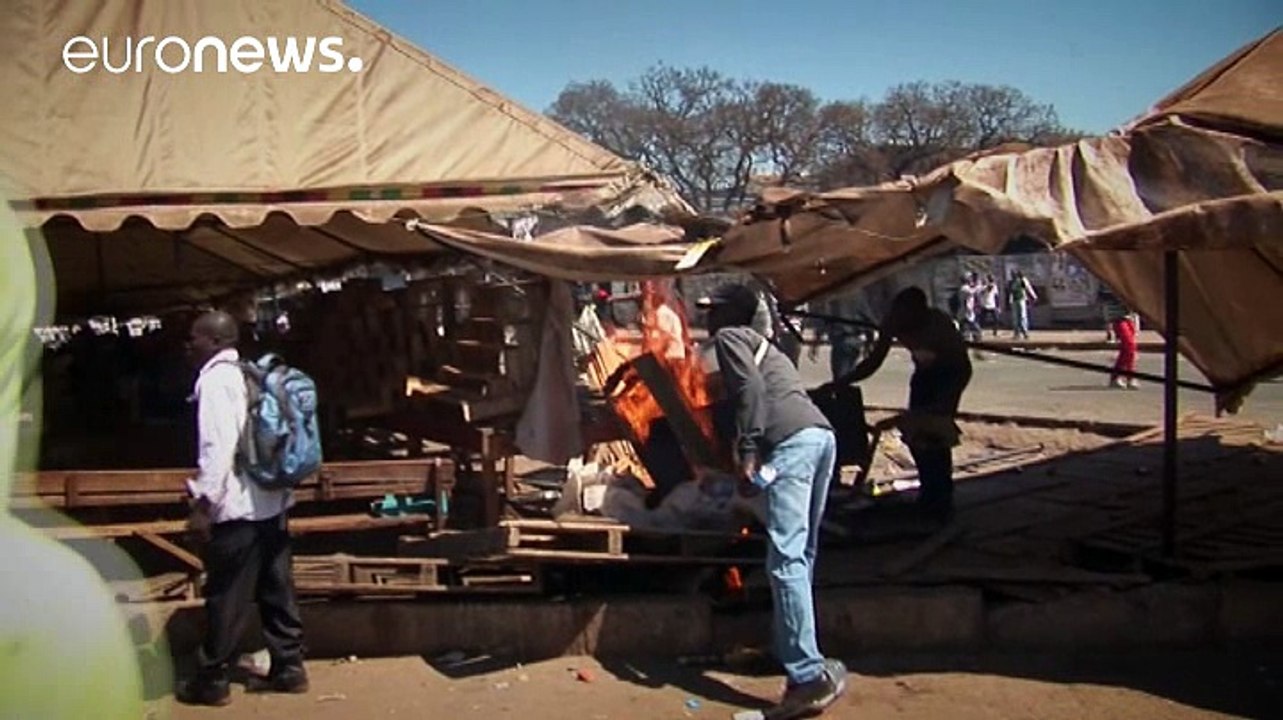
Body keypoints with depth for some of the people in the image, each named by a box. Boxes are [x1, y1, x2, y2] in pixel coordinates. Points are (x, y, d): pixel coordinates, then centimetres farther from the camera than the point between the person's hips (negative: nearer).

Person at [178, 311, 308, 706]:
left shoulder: (216, 379, -11)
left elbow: (218, 446, -20)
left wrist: (204, 502, -19)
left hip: (237, 507, -9)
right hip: (272, 501, 9)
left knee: (225, 598, 2)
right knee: (277, 590, 13)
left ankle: (212, 680, 12)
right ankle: (289, 668, 20)